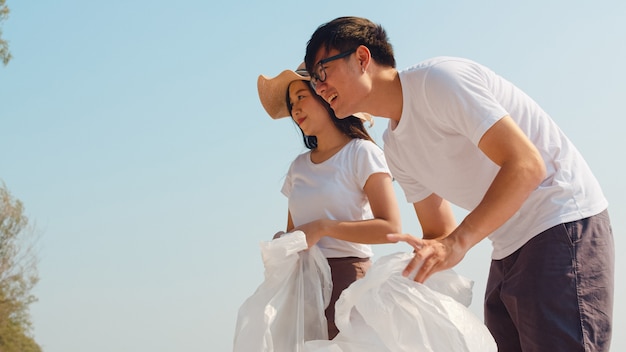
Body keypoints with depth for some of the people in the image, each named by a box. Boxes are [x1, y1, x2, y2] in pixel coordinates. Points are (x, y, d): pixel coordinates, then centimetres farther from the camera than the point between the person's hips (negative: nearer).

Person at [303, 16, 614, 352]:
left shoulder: (437, 79, -16)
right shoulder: (394, 147, 12)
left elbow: (526, 164, -24)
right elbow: (438, 232, 16)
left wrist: (458, 242, -32)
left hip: (561, 226, -9)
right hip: (509, 251, 9)